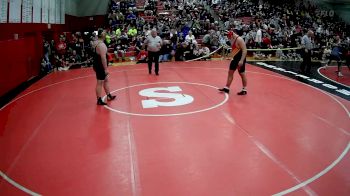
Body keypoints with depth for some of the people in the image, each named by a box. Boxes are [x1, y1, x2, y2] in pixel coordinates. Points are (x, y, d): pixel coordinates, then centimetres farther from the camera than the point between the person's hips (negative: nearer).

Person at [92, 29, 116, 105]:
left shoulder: (95, 43, 9)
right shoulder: (102, 45, -22)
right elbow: (103, 58, -26)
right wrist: (106, 69, -23)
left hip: (97, 65, 10)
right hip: (101, 66, -10)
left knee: (106, 80, 20)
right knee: (100, 83, -1)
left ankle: (109, 96, 33)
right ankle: (99, 100, 8)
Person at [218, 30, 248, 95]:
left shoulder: (239, 39, -19)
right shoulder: (233, 39, 10)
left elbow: (244, 50, -24)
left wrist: (241, 60, -30)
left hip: (240, 59, -10)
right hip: (235, 58, 10)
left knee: (242, 74, 0)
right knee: (230, 72, 11)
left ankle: (244, 90, 11)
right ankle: (227, 88, 18)